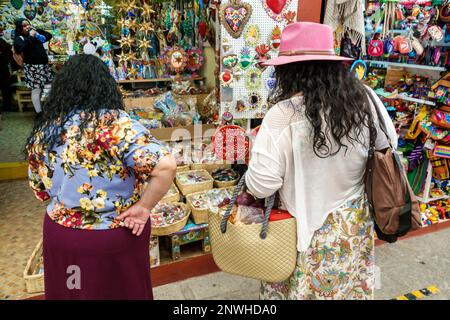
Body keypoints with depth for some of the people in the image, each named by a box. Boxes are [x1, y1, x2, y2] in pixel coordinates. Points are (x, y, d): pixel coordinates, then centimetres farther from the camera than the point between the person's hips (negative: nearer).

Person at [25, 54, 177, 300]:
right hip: (116, 238, -4)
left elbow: (40, 191, 7)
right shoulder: (116, 123, -21)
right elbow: (165, 167, -32)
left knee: (70, 291, 29)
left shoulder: (43, 130, -5)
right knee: (122, 290, 22)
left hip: (60, 234, 4)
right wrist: (143, 207, -19)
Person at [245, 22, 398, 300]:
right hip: (355, 225, 5)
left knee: (307, 288, 20)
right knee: (350, 286, 28)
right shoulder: (364, 97, -9)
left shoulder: (286, 113, -25)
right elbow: (389, 145, 8)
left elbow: (261, 185, -25)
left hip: (309, 229, -4)